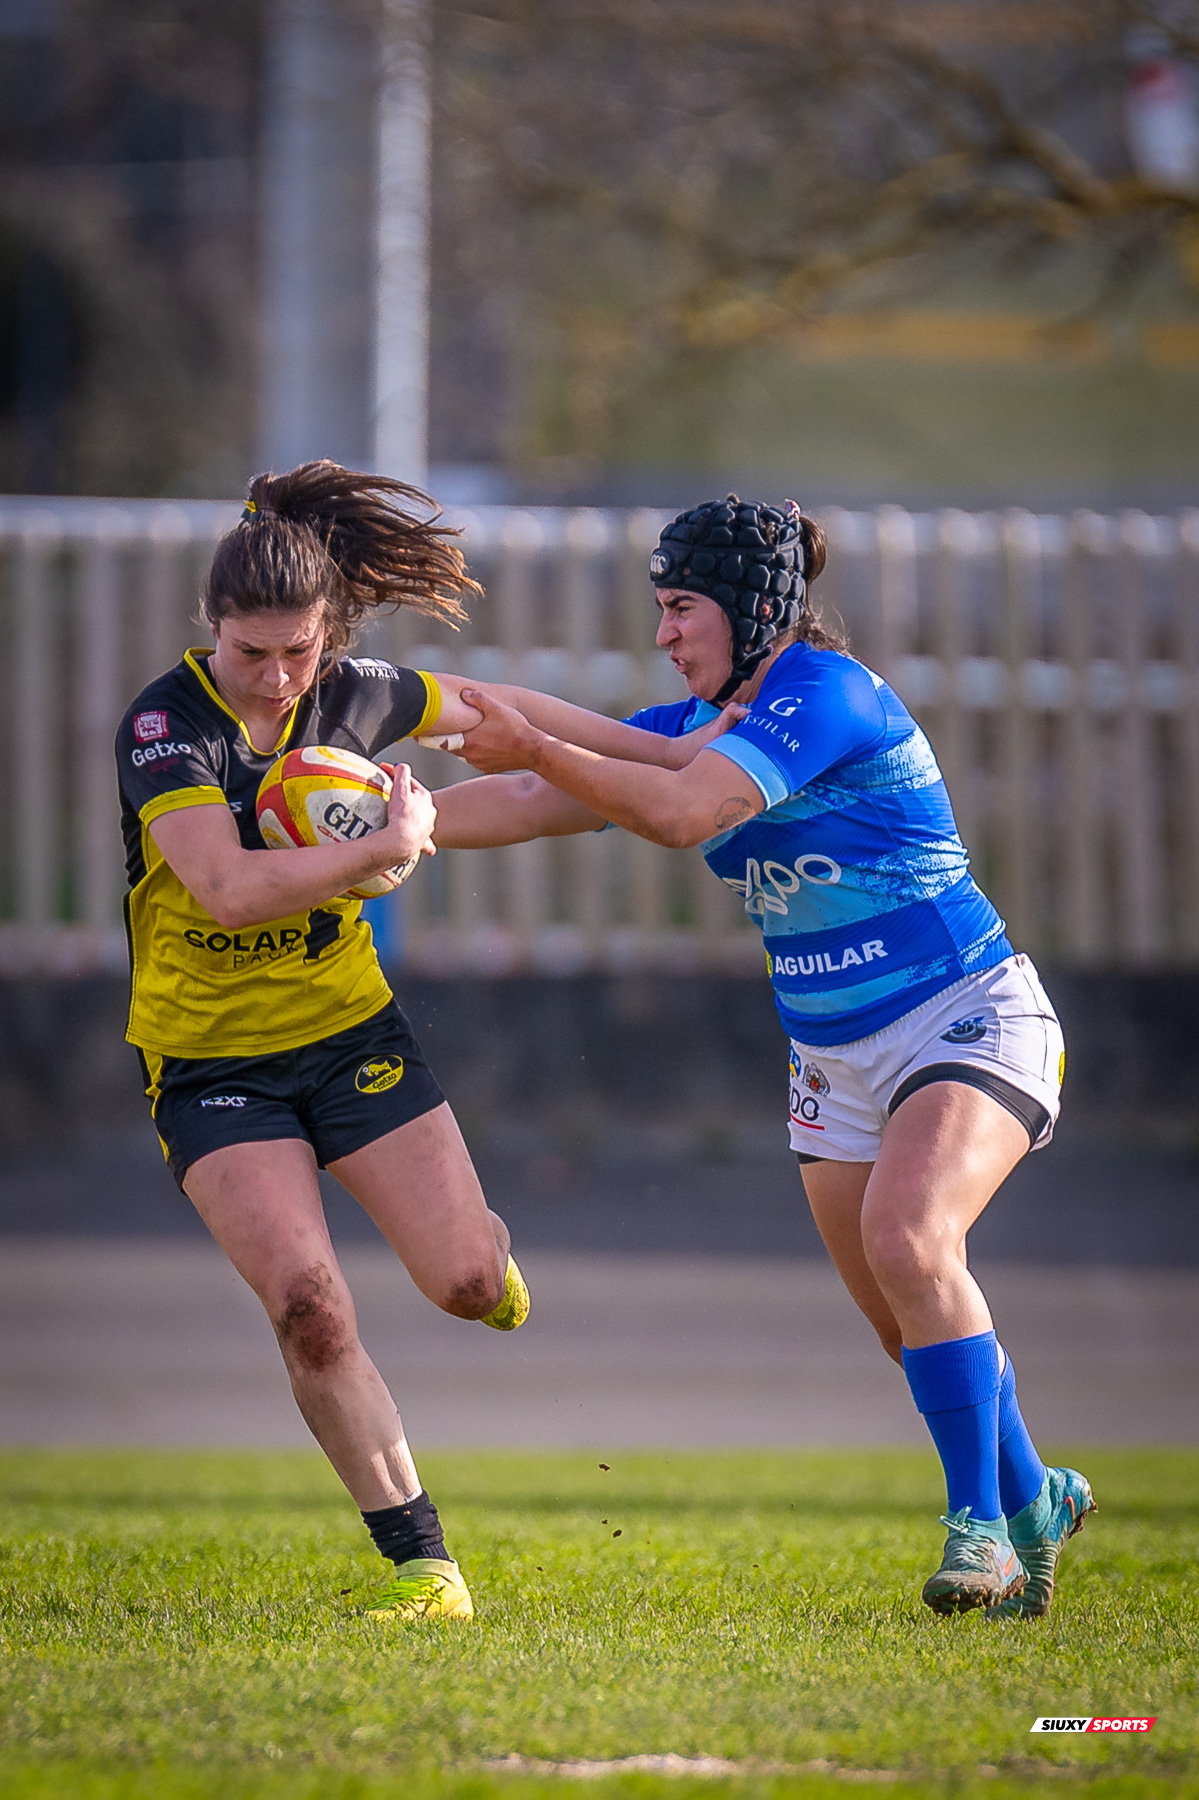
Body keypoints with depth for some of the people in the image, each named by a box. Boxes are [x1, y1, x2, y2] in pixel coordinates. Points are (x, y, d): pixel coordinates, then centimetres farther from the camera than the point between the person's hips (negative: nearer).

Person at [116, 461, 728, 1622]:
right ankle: (420, 1561, -7)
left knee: (468, 1287, -6)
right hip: (210, 1061, -3)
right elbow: (229, 889, -33)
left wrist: (671, 753, 19)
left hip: (350, 1032, 3)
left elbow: (491, 711, 14)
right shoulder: (165, 728, -20)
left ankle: (482, 1247, 34)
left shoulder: (351, 697, -5)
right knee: (308, 1309, -19)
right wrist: (387, 846, -27)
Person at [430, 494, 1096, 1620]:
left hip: (968, 1020, -9)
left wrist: (535, 749, -28)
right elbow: (540, 801, 6)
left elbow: (681, 814, -30)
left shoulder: (827, 694, -19)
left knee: (907, 1240, -29)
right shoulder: (698, 722, 6)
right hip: (836, 1058, 9)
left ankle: (981, 1525, -22)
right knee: (906, 1323, 7)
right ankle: (1032, 1505, 28)